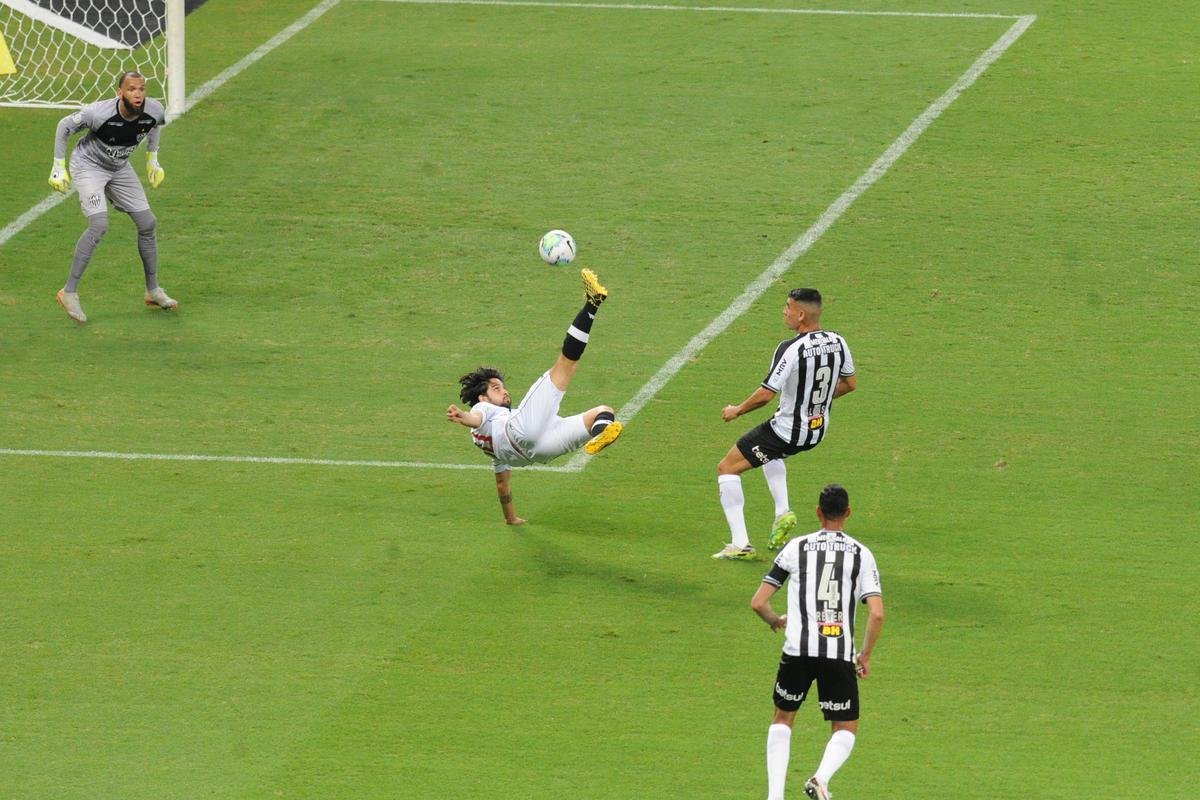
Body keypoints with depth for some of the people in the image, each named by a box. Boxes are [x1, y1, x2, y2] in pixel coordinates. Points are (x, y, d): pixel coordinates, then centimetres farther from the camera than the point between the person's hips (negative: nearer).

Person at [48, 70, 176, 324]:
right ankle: (69, 292, -14)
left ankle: (153, 291, 20)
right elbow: (64, 126, -17)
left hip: (120, 168, 6)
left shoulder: (154, 110, -20)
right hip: (88, 166, -6)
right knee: (99, 226, -23)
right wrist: (59, 167, -13)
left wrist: (152, 158, 11)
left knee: (148, 224, 4)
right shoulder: (99, 112, -34)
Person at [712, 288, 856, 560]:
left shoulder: (790, 350, -26)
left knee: (727, 468, 7)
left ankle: (740, 544, 1)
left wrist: (737, 411, -6)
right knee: (772, 454, 39)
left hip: (787, 430, -8)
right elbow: (849, 384, 9)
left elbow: (766, 395, -23)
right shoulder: (837, 342, -5)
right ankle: (783, 512, 22)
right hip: (819, 431, 8)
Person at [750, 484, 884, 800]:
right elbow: (877, 613, -6)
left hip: (797, 651, 1)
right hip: (840, 655, -1)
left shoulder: (796, 547, 5)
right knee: (846, 728, 14)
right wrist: (866, 655, 8)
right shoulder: (861, 554, 4)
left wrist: (776, 621, 26)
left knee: (783, 719, 21)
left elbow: (758, 603, 4)